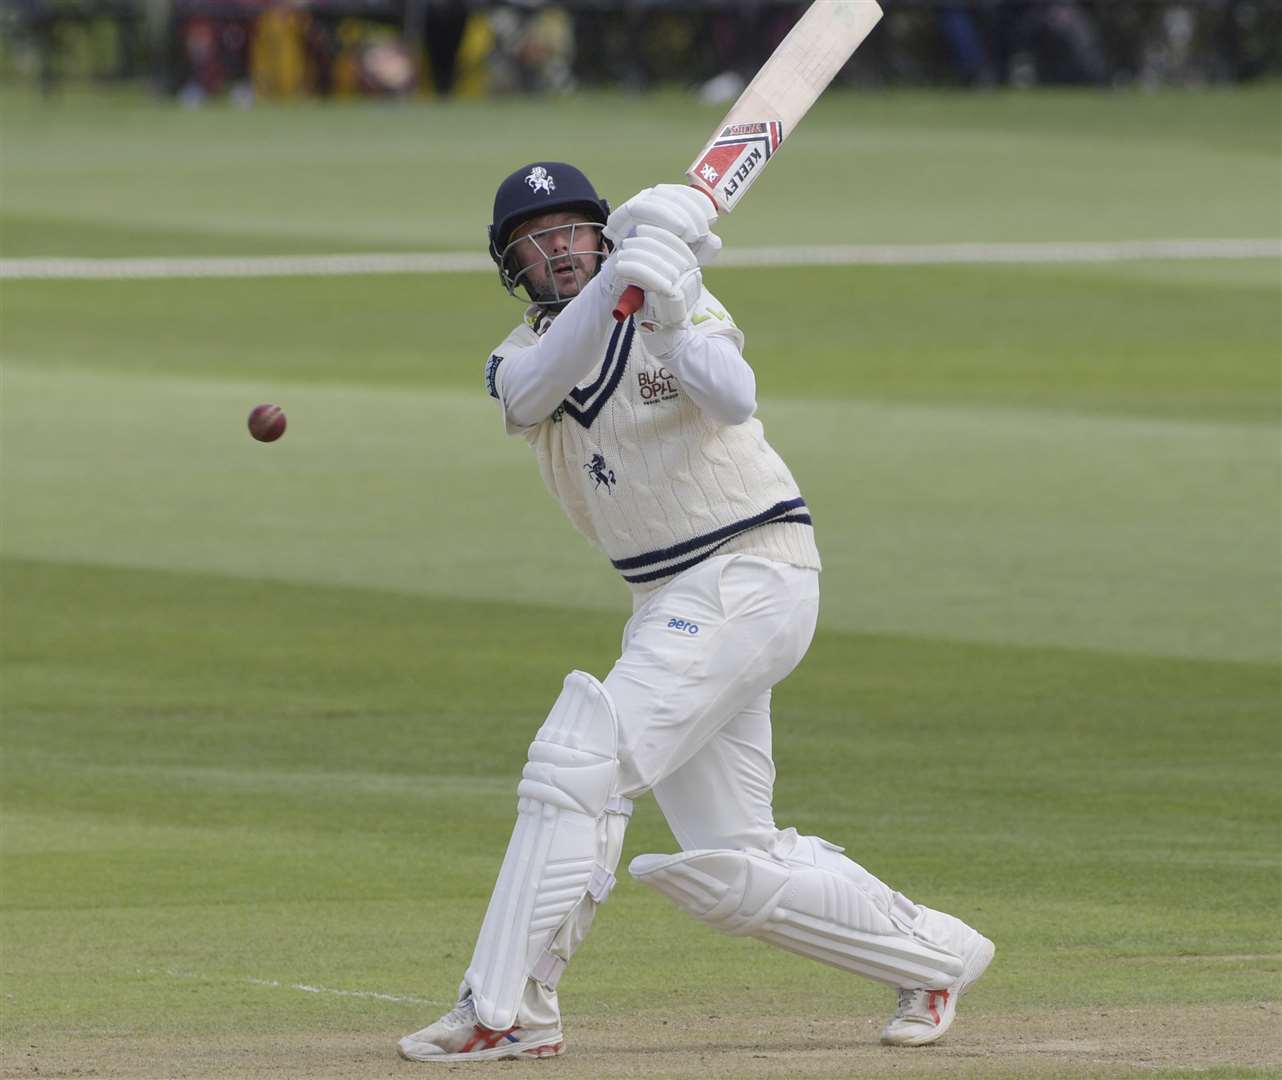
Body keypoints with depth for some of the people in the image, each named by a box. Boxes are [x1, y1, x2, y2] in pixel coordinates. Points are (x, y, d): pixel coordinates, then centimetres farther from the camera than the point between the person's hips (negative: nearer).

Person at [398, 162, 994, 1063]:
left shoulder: (675, 302, -4)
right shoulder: (520, 359, 8)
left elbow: (733, 398, -24)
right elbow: (536, 390, -18)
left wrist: (670, 328, -42)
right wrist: (617, 279, -31)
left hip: (752, 573, -7)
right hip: (669, 604, 7)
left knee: (581, 761, -19)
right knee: (727, 870, 7)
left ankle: (503, 1011, -18)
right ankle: (936, 956, 23)